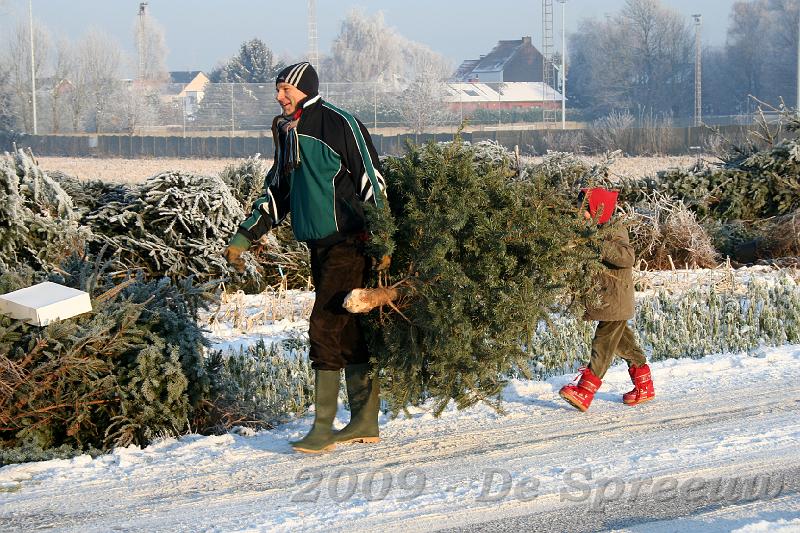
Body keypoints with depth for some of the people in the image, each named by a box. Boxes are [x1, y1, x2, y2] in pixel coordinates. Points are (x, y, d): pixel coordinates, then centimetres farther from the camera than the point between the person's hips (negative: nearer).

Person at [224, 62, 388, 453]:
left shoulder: (340, 124, -10)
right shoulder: (287, 134, 15)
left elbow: (371, 181, -12)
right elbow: (276, 193, 24)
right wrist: (244, 236, 19)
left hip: (349, 242, -8)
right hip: (318, 245, 8)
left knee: (325, 326, -12)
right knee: (348, 332, 11)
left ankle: (323, 427, -10)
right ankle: (365, 422, 16)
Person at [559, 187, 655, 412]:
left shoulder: (614, 232, -16)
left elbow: (627, 256, -32)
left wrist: (601, 246, -38)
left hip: (615, 302, -10)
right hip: (603, 299, 10)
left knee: (603, 344, -11)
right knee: (623, 342, 16)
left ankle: (584, 392, -18)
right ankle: (644, 387, 25)